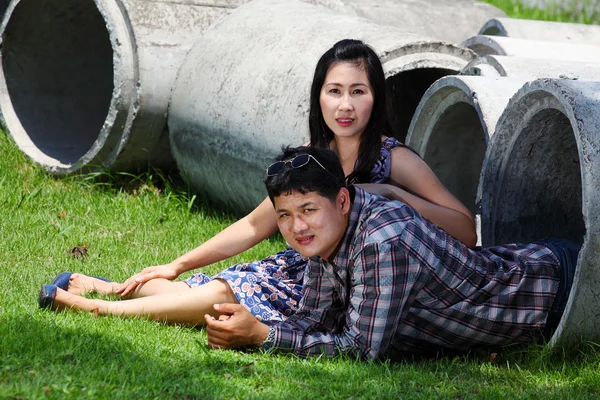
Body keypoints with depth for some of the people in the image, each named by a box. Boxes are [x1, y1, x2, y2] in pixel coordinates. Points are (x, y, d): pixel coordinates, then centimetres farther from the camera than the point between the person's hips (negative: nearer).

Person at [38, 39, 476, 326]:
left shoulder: (394, 159, -13)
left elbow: (465, 231, -19)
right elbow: (253, 227, 15)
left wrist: (390, 193, -26)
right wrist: (177, 265, 16)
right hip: (295, 269, 5)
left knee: (222, 296, -22)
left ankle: (105, 306, -11)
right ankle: (119, 288, 10)